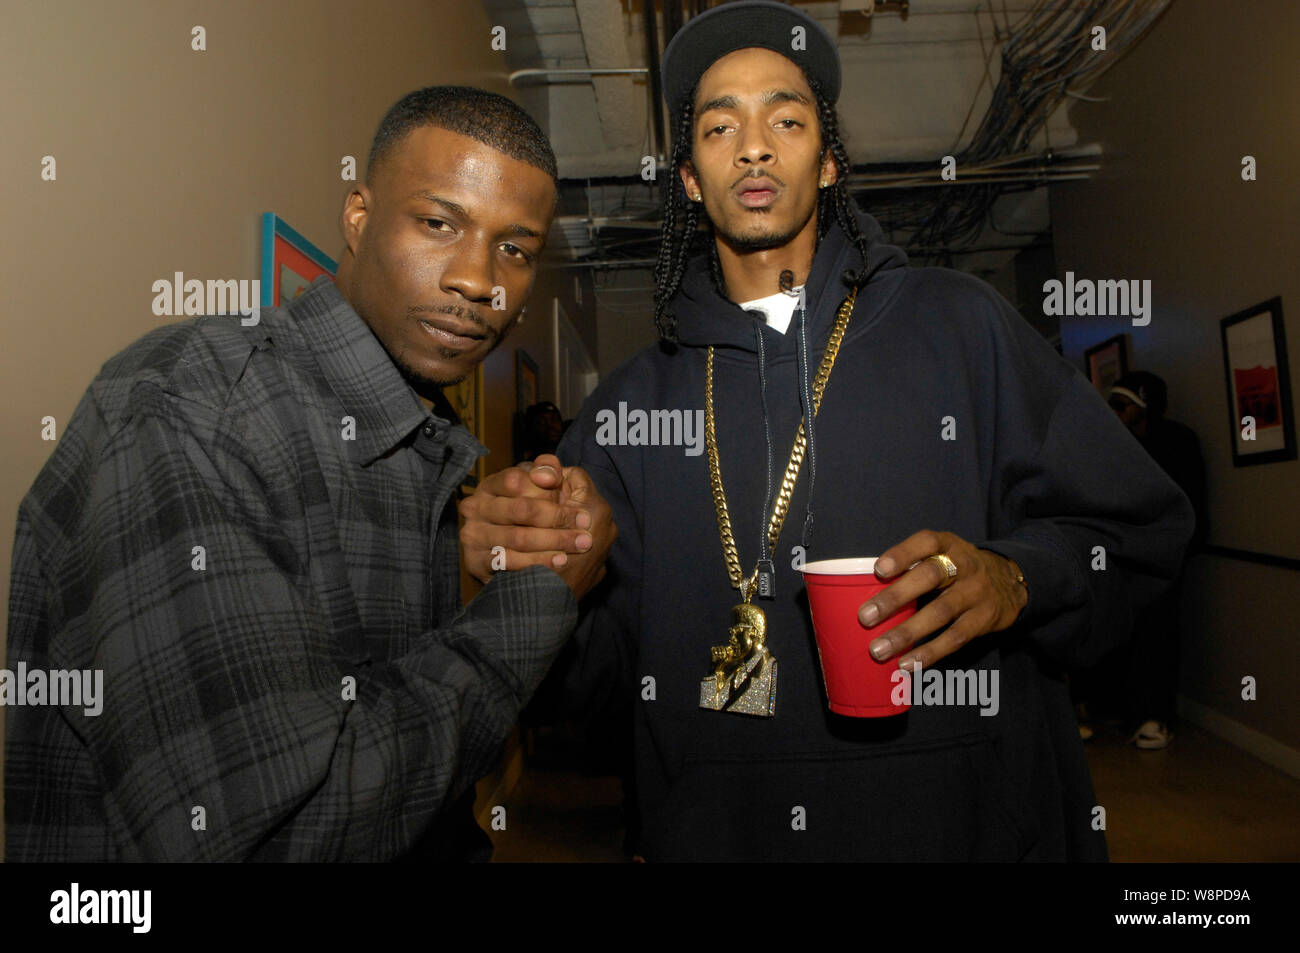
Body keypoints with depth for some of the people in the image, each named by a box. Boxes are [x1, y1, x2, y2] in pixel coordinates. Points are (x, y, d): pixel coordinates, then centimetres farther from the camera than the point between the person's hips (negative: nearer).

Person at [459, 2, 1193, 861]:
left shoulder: (959, 324, -2)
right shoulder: (635, 400, 2)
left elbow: (1139, 528, -2)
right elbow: (602, 669, -1)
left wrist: (1013, 581, -21)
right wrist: (538, 570, -21)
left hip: (974, 821, -1)